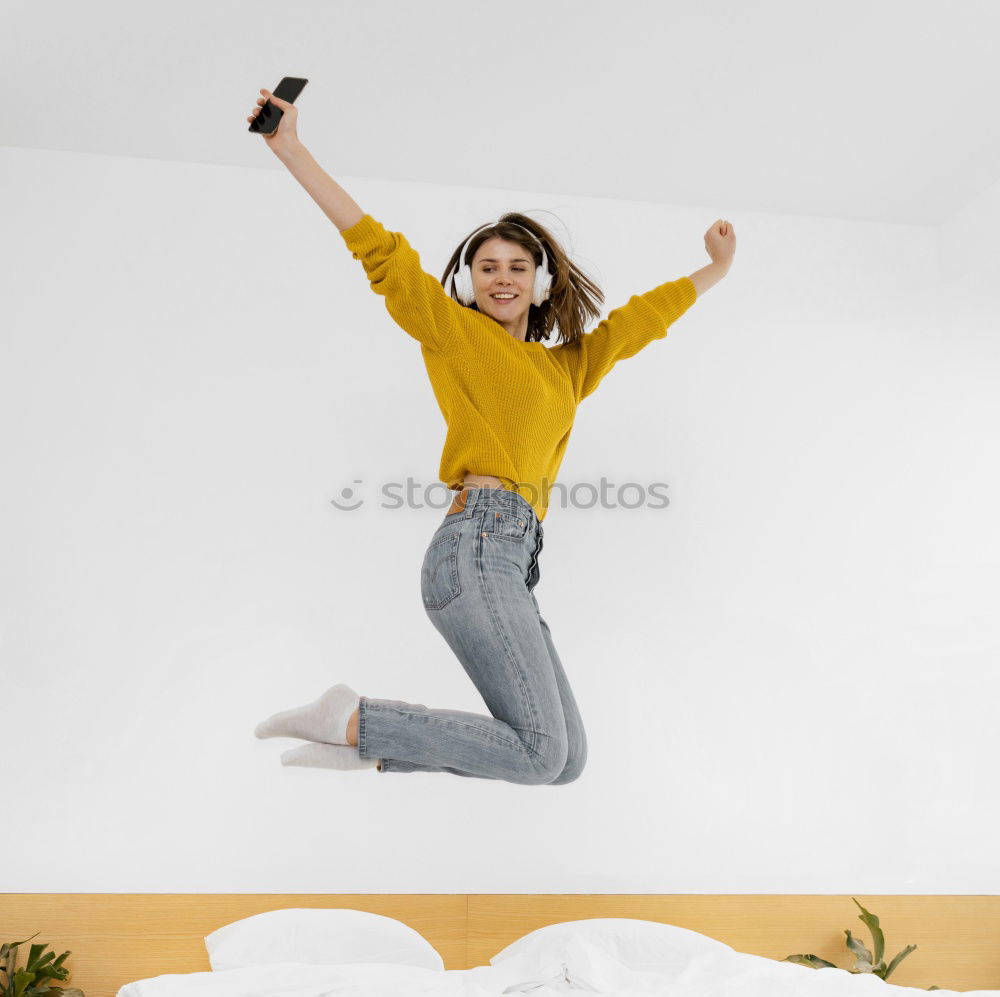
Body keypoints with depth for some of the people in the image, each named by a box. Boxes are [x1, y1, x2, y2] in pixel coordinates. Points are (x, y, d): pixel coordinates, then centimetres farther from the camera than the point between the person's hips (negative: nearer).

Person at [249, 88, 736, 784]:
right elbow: (377, 246, 4)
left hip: (512, 567, 8)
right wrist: (291, 150, -1)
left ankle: (369, 740, 6)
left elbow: (639, 319, 37)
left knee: (566, 759, 1)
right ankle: (353, 720, -4)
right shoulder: (454, 329, 10)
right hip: (479, 546, -8)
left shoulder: (567, 367, 26)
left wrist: (717, 270, 47)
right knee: (543, 755, -15)